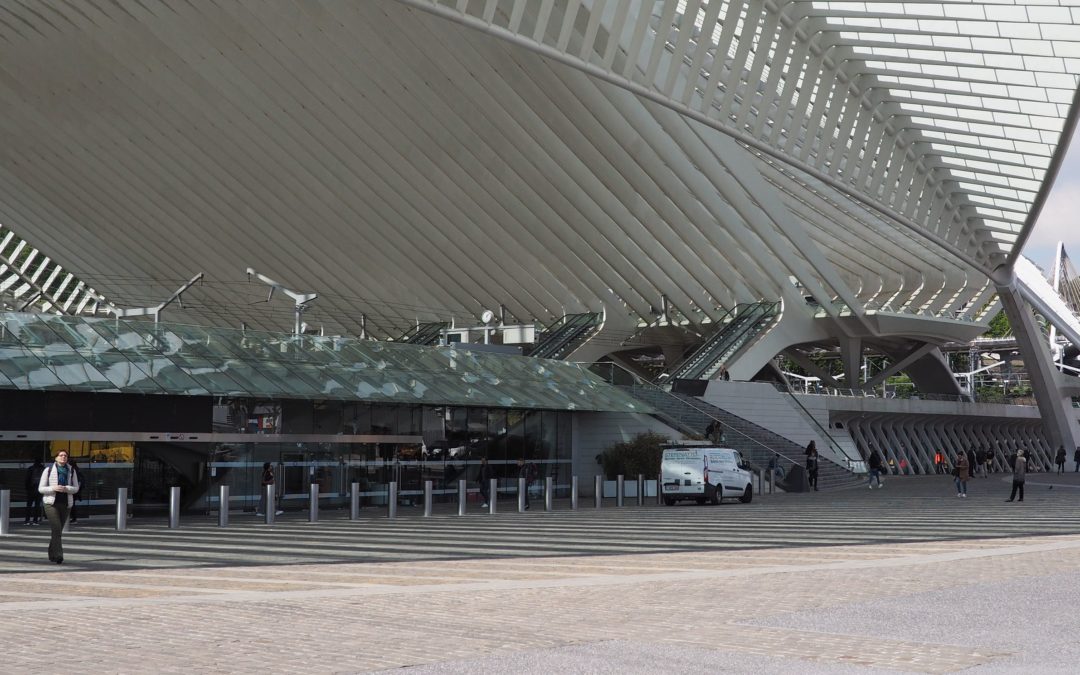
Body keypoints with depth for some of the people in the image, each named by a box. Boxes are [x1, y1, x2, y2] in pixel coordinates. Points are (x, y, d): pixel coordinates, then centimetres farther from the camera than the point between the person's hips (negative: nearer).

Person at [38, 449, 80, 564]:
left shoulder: (71, 471, 6)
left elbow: (76, 488, 6)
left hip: (66, 504, 3)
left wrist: (67, 489, -15)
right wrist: (54, 488, -18)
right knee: (56, 529, -17)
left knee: (58, 530, 11)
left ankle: (52, 555, 27)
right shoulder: (48, 470, -1)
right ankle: (58, 556, -20)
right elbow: (41, 488, -1)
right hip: (51, 503, -3)